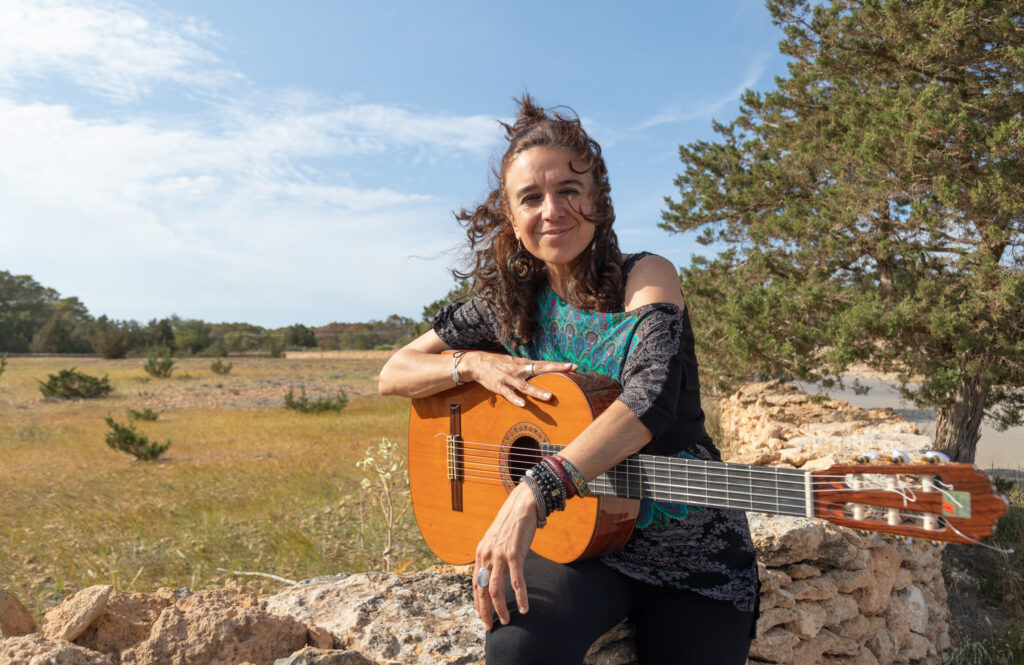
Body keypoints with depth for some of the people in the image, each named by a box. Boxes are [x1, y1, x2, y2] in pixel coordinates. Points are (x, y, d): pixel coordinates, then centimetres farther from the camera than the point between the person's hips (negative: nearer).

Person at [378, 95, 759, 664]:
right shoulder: (511, 304, 2)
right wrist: (474, 364, -13)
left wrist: (535, 492, -39)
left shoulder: (647, 277, -8)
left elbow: (650, 398, -27)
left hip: (691, 551, 0)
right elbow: (394, 374, 7)